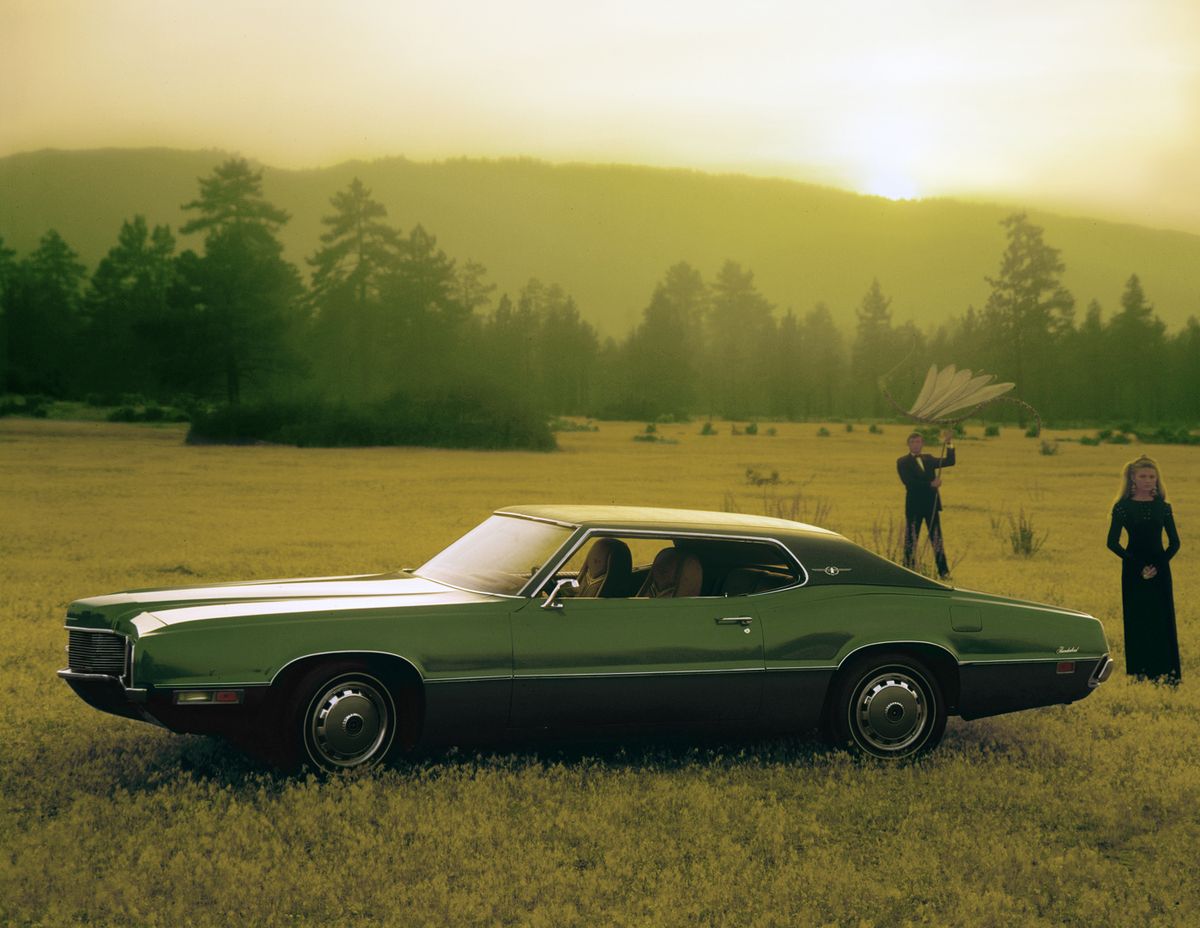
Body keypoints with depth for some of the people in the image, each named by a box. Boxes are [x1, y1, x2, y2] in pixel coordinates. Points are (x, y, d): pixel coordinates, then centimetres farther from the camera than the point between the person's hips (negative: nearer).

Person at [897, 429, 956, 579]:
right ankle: (908, 571, 4)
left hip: (932, 505, 4)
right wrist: (930, 484, -17)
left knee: (937, 539, 5)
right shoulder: (902, 461, -1)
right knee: (911, 540, -1)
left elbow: (950, 461, 8)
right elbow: (908, 482, -15)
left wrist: (949, 444, -5)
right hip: (914, 506, -4)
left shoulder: (928, 459, 16)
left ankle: (943, 571, 8)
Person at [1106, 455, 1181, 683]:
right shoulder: (1123, 507, -1)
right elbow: (1113, 542, -5)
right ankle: (1140, 672, 5)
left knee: (1163, 620, 2)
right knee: (1137, 621, 0)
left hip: (1160, 570, 2)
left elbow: (1174, 542, 6)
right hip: (1134, 571, -2)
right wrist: (1138, 564, -12)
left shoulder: (1163, 507, 7)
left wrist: (1159, 564, -10)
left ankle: (1166, 672, 6)